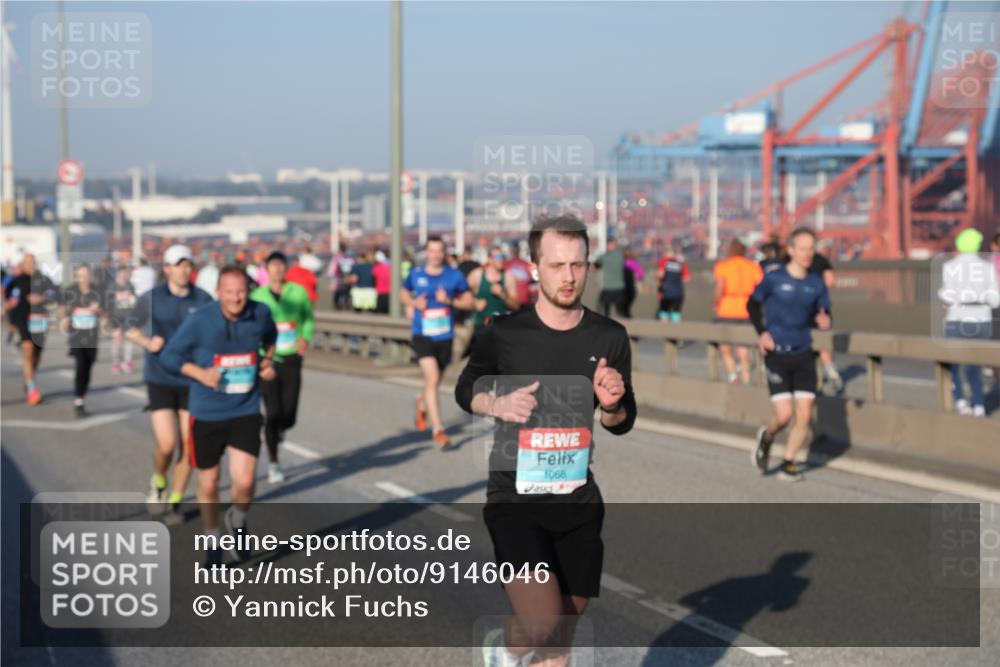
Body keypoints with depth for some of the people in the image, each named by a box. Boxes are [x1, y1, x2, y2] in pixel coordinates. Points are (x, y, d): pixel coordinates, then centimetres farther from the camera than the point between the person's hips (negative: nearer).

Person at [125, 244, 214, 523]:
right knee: (166, 445, -11)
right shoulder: (151, 299, -3)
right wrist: (147, 342, -10)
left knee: (188, 447, 3)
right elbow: (130, 328, 10)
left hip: (192, 382, 2)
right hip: (160, 380, -1)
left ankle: (175, 503, 20)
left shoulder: (203, 300, -2)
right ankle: (158, 483, 21)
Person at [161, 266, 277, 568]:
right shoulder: (200, 319, -14)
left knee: (244, 482, -12)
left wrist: (268, 360, 1)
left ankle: (237, 521, 23)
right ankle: (213, 540, 35)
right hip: (207, 414, -1)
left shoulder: (260, 314, -5)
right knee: (208, 484, 10)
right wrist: (200, 373, -21)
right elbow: (170, 355, -6)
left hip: (245, 412, 1)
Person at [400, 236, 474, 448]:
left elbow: (469, 302, 1)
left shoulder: (455, 275, -2)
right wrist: (413, 303, -4)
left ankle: (422, 403, 53)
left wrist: (450, 300, -17)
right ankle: (438, 429, -15)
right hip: (422, 336, -2)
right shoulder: (415, 274, 0)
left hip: (445, 337, 2)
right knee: (432, 378, -18)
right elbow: (403, 293, 17)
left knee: (435, 381, 17)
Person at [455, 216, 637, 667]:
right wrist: (497, 405, -14)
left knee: (564, 627, 13)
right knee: (542, 624, -19)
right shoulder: (504, 333, -9)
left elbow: (623, 425, 8)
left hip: (578, 499, 4)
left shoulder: (610, 338, -2)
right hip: (514, 498, -3)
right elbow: (466, 390, 8)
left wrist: (611, 406, -15)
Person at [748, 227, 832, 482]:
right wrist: (762, 332, -6)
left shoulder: (816, 283, 2)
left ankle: (788, 462, 18)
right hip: (777, 355, -3)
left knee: (804, 417, -2)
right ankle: (767, 436, 25)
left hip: (804, 355, 3)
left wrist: (823, 320, -12)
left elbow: (824, 311, 12)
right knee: (784, 415, -10)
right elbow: (753, 304, 7)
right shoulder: (773, 279, -6)